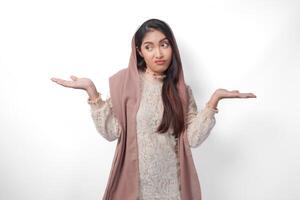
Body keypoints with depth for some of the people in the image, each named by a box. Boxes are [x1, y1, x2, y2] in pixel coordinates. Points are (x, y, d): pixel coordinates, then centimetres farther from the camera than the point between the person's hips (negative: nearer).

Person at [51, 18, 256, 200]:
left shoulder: (182, 91, 0)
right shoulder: (125, 82, -6)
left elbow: (193, 139, -8)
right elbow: (111, 132, -10)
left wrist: (214, 100, -15)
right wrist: (91, 90, -18)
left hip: (171, 181, 2)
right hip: (133, 179, -1)